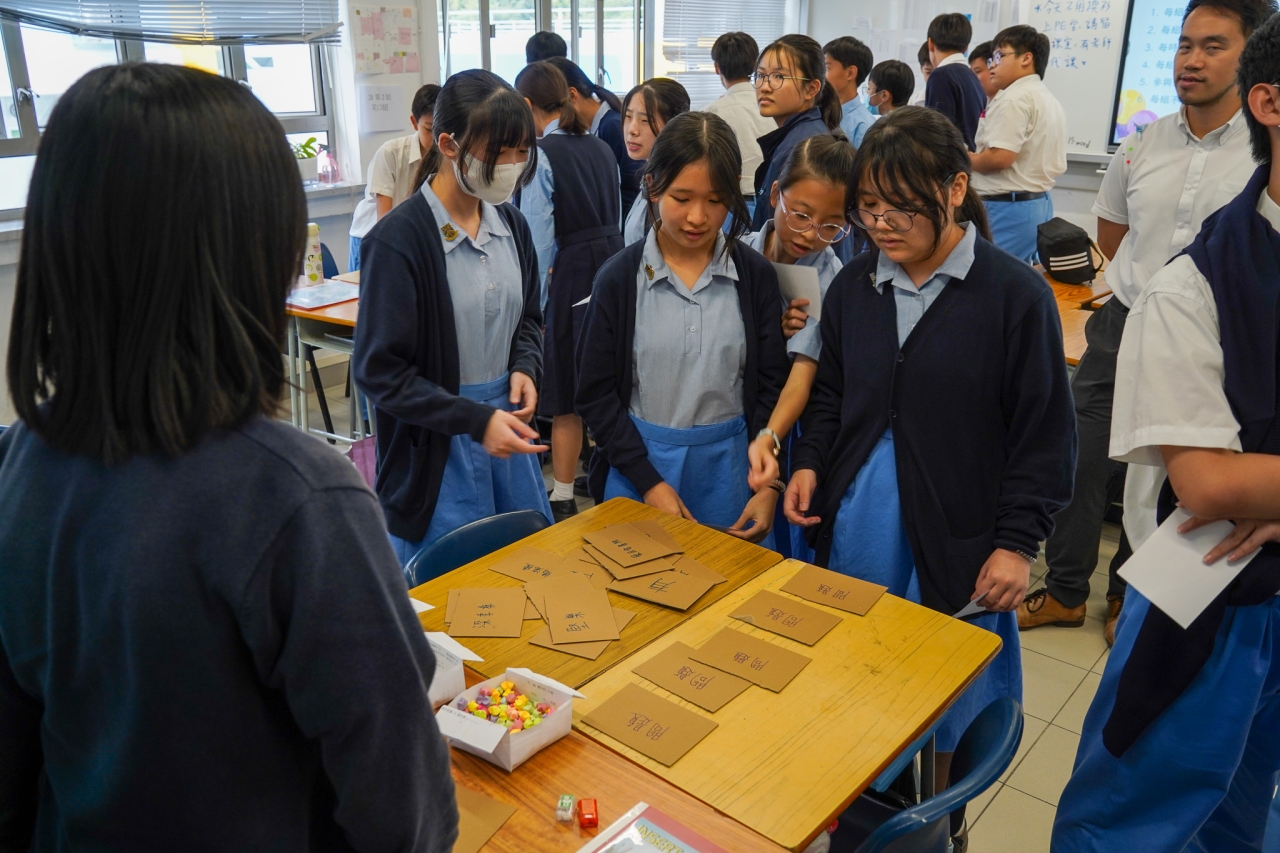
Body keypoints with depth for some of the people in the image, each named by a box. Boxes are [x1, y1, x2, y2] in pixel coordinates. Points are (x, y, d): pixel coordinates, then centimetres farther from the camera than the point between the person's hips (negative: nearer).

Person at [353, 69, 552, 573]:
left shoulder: (510, 223, 4)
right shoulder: (399, 240, -17)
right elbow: (378, 371, -15)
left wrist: (525, 367, -4)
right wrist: (474, 419, -21)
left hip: (507, 424, 7)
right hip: (436, 446, -6)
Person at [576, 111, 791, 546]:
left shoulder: (755, 276, -2)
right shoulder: (619, 278, -6)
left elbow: (771, 386, 1)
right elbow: (596, 393, -4)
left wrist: (768, 483, -8)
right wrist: (649, 482, -10)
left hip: (729, 464, 1)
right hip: (639, 463, -1)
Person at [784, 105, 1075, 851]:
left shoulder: (1016, 295, -12)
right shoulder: (854, 286, 2)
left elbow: (1046, 432, -8)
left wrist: (1019, 542, -10)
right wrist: (810, 463, -1)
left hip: (953, 537, -4)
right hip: (853, 525, 4)